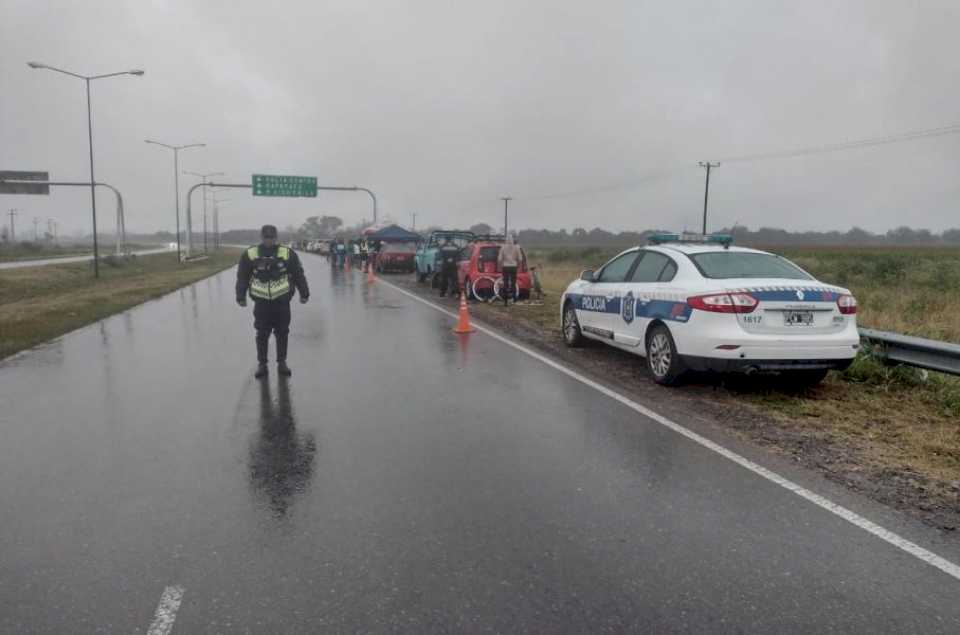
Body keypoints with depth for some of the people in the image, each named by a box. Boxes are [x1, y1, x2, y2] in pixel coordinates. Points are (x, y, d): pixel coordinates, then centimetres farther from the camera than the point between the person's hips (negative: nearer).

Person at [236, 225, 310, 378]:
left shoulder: (288, 254, 1)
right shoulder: (250, 255, 1)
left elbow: (298, 275, 6)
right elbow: (242, 277, 8)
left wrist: (304, 294, 6)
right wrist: (241, 296, 8)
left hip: (282, 301, 0)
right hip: (261, 302, 0)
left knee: (282, 333, 6)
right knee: (262, 334, 3)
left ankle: (282, 363, 18)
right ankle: (262, 364, 13)